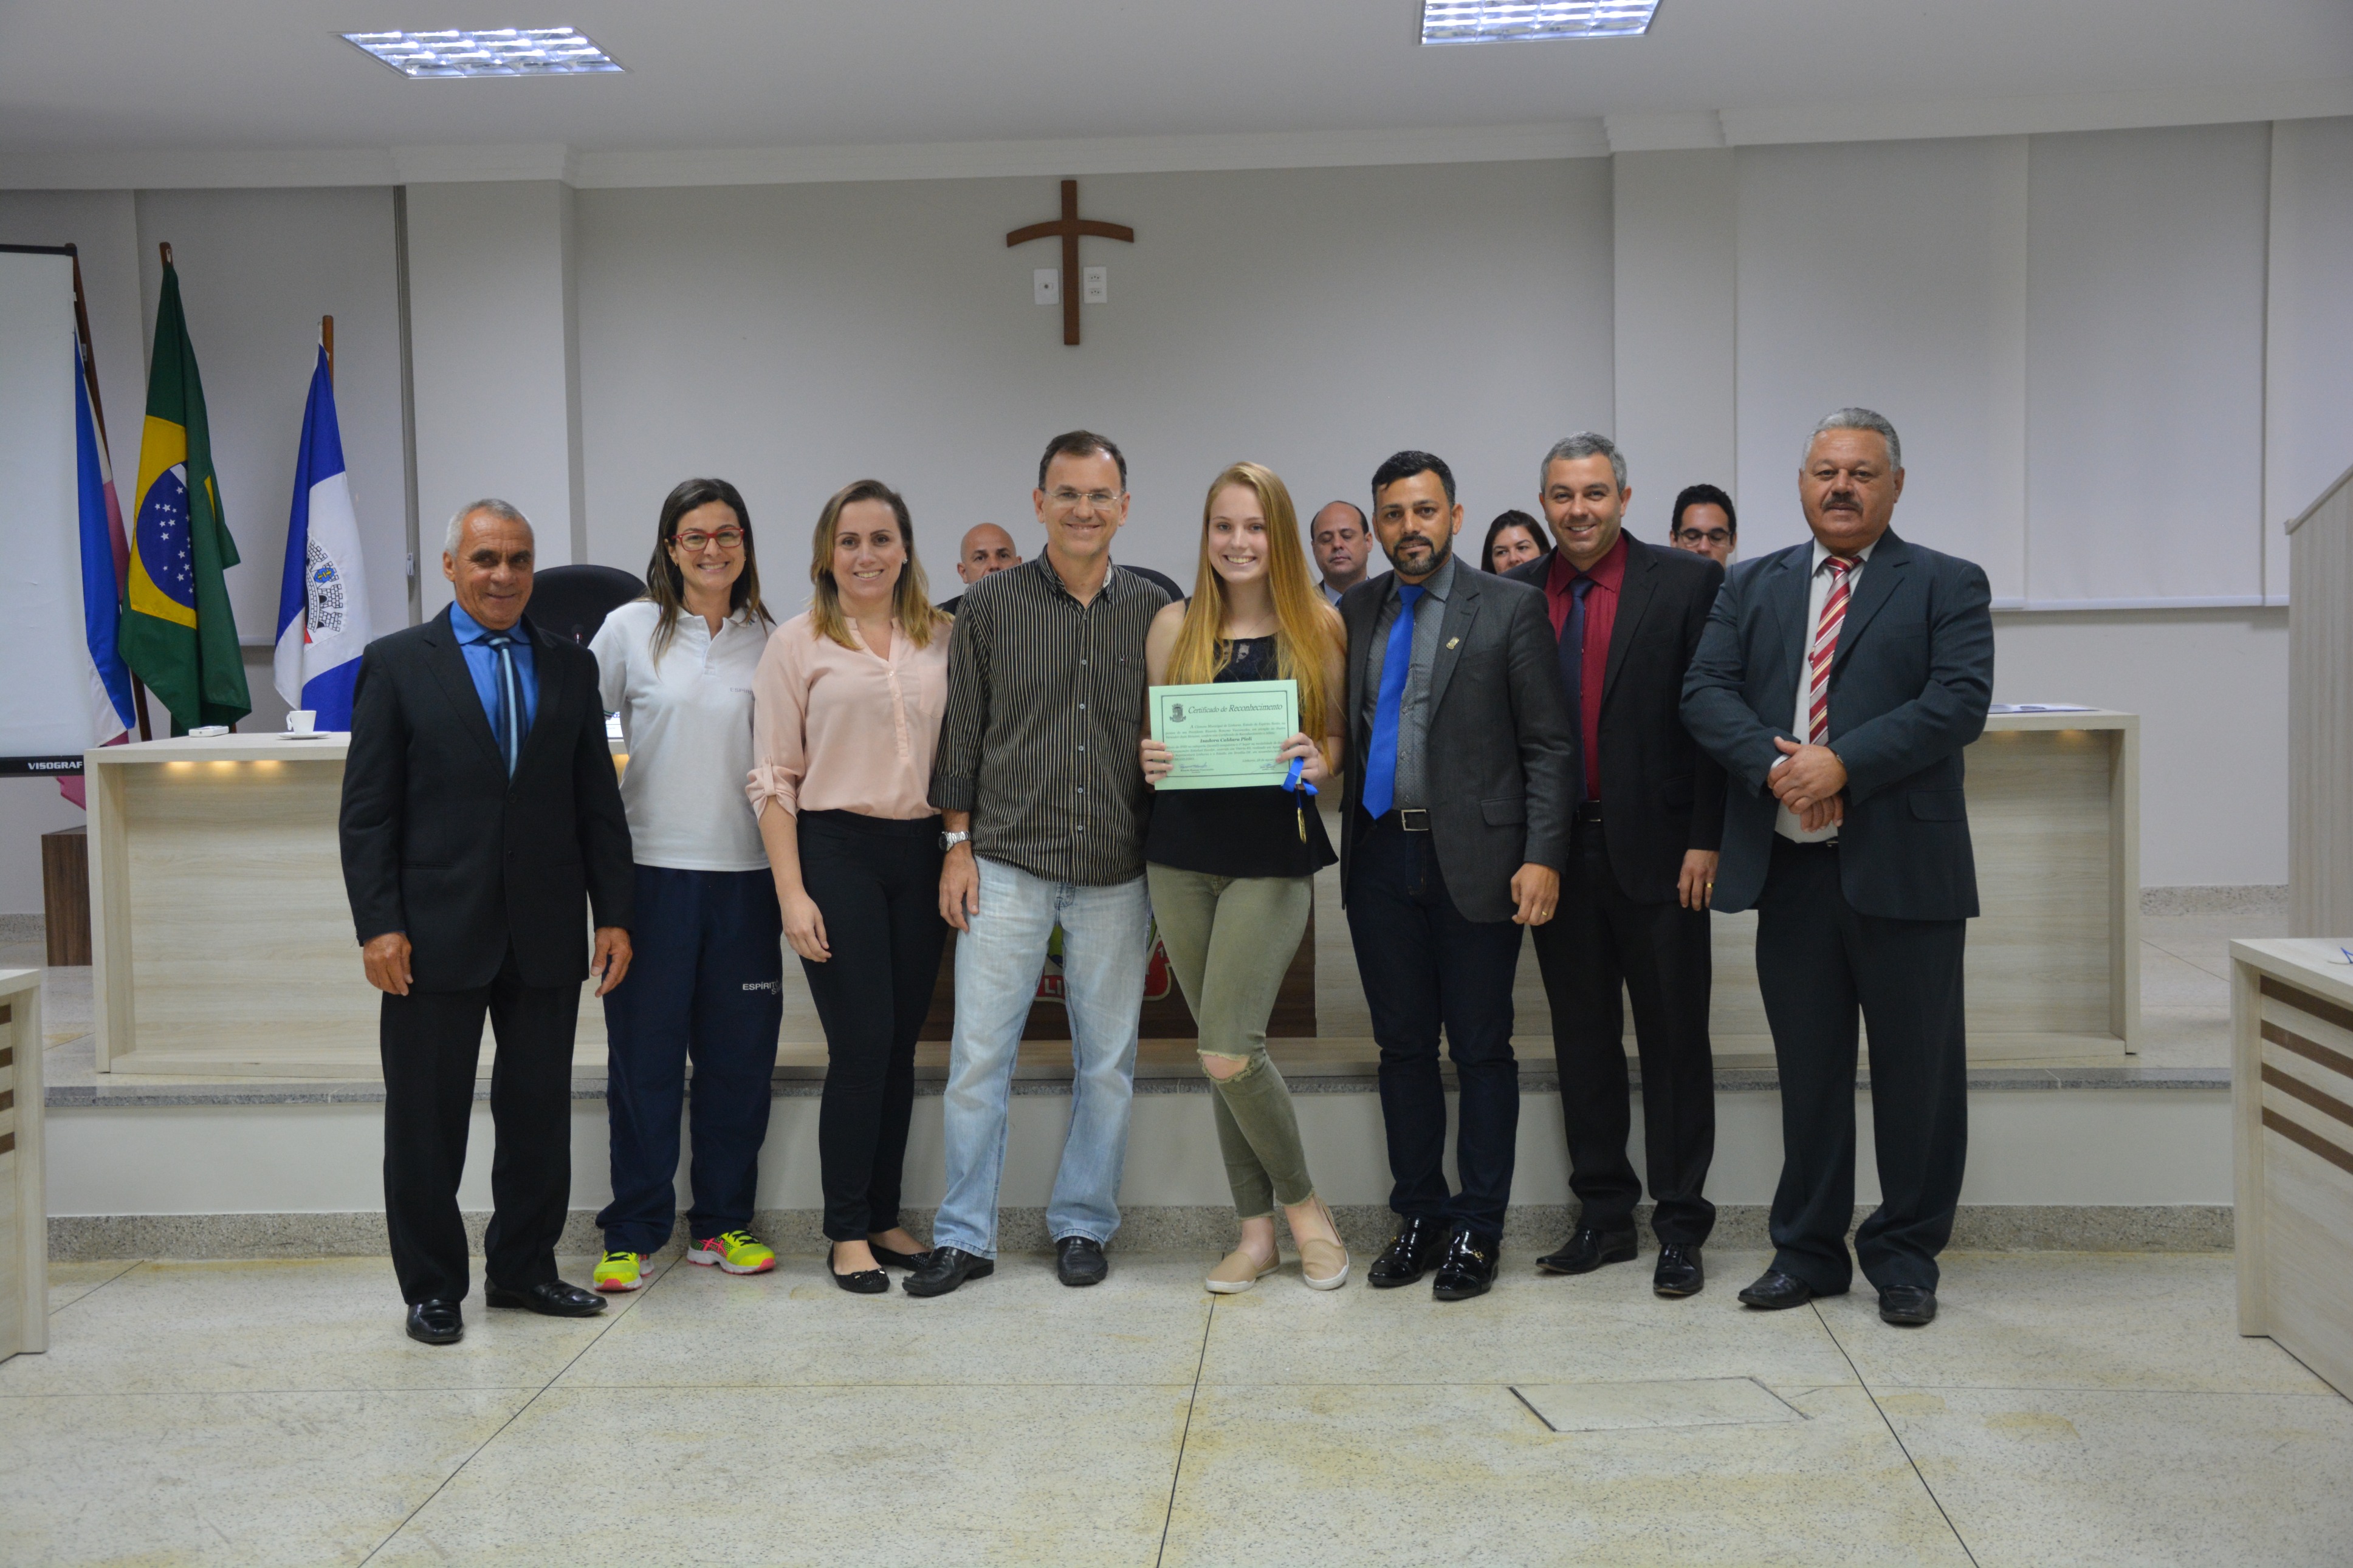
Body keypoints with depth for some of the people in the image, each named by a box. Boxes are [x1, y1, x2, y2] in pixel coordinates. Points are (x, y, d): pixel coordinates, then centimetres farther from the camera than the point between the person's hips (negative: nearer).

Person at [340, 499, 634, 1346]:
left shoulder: (570, 666, 10)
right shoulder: (397, 663, 1)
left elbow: (598, 801, 10)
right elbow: (367, 809, -3)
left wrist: (613, 914, 3)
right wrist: (378, 924, -10)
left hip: (546, 934, 3)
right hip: (437, 933, -3)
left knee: (540, 1112, 10)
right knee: (427, 1119, 6)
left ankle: (523, 1268, 25)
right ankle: (432, 1286, 19)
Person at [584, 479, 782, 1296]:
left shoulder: (768, 639, 8)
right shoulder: (632, 629, 1)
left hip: (746, 870, 2)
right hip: (654, 868, -2)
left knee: (739, 1053, 7)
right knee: (644, 1054, 2)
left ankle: (722, 1221, 20)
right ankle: (632, 1233, 12)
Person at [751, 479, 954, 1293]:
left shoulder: (943, 639, 8)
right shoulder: (798, 644, -1)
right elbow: (774, 778, -2)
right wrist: (792, 894, -8)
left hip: (921, 852, 3)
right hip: (836, 850, -3)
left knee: (901, 1044, 8)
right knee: (862, 1044, -6)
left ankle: (883, 1217, 20)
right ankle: (847, 1232, 7)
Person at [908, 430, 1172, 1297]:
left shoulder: (1154, 610, 5)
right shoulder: (991, 604, 2)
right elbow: (961, 732, 4)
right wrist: (958, 846, 0)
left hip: (1117, 871, 2)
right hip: (1007, 864, -1)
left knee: (1107, 1059, 8)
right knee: (978, 1053, -1)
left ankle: (1082, 1223, 22)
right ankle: (964, 1234, 10)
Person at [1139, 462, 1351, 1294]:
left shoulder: (1318, 625, 1)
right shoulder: (1174, 625, 7)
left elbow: (1340, 735, 7)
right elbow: (1149, 736, 12)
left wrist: (1320, 761, -15)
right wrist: (1149, 761, -10)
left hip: (1274, 856, -3)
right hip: (1181, 853, 3)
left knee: (1228, 1052, -12)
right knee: (1225, 1050, 8)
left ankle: (1300, 1202, 11)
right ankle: (1258, 1230, 20)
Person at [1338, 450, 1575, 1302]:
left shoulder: (1510, 607, -2)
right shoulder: (1351, 611, 9)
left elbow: (1549, 745, -5)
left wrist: (1542, 857, -12)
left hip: (1474, 862, -4)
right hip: (1380, 857, 4)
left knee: (1482, 1050, 4)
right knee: (1403, 1046, 12)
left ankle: (1478, 1231, 16)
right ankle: (1421, 1216, 25)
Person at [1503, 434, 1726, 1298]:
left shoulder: (1687, 582, -2)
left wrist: (1705, 839, -10)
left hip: (1656, 849, -3)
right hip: (1556, 850, 3)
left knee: (1674, 1039, 3)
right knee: (1582, 1039, 11)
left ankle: (1680, 1226, 13)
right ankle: (1604, 1217, 22)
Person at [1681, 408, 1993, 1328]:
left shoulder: (1947, 587, 3)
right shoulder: (1752, 587, 13)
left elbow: (1959, 702, -10)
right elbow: (1705, 693, 3)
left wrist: (1843, 764, -19)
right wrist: (1773, 764, -15)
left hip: (1902, 865, -3)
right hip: (1787, 866, 3)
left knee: (1916, 1070, 4)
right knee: (1807, 1069, 11)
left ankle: (1905, 1255, 19)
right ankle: (1808, 1251, 22)